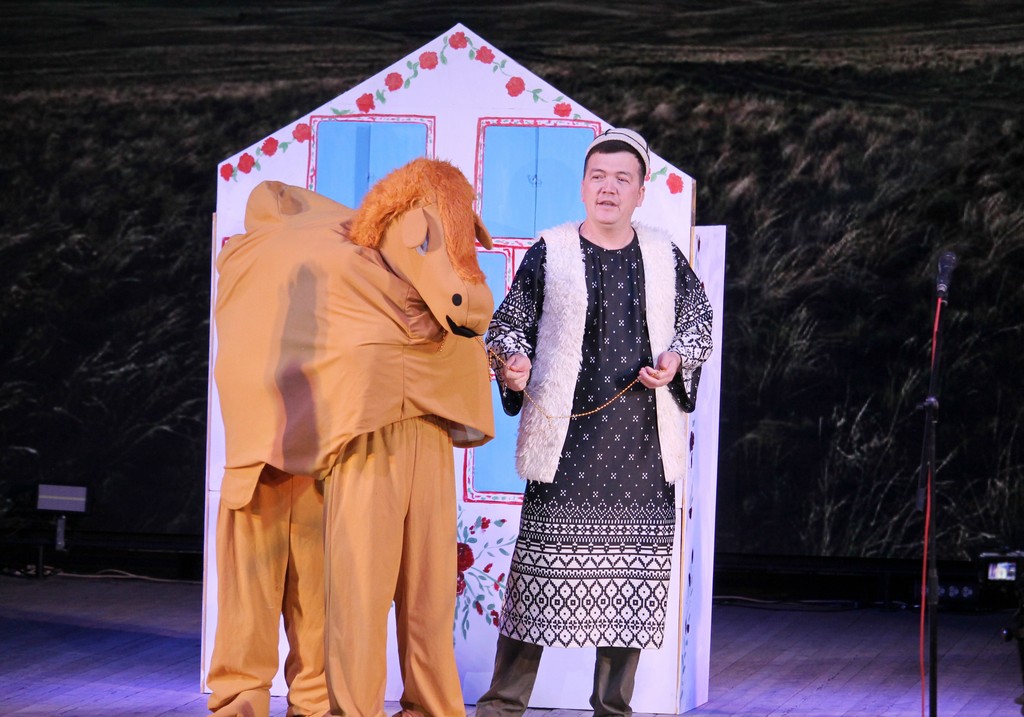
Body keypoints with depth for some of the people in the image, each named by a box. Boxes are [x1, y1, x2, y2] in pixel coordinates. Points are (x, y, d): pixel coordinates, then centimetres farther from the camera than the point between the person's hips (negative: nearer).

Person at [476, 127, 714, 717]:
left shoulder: (665, 255, 9)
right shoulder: (550, 252, 2)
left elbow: (699, 320, 17)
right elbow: (509, 325, 7)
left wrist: (677, 360, -3)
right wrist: (510, 364, -13)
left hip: (642, 446, 3)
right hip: (567, 441, -3)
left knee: (632, 574, 5)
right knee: (543, 563, -4)